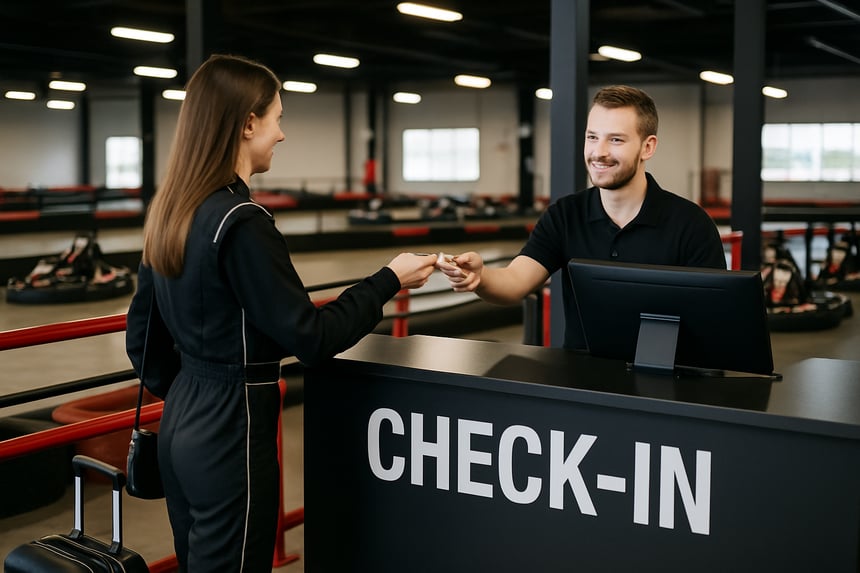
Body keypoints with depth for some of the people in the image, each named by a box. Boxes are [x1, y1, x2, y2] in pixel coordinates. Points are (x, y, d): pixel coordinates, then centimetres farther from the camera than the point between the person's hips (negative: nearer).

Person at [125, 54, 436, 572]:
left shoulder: (169, 212, 5)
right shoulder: (241, 222, -21)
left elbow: (142, 332, 12)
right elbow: (310, 337, -18)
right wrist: (389, 281, -8)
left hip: (182, 421, 9)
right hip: (231, 429, -9)